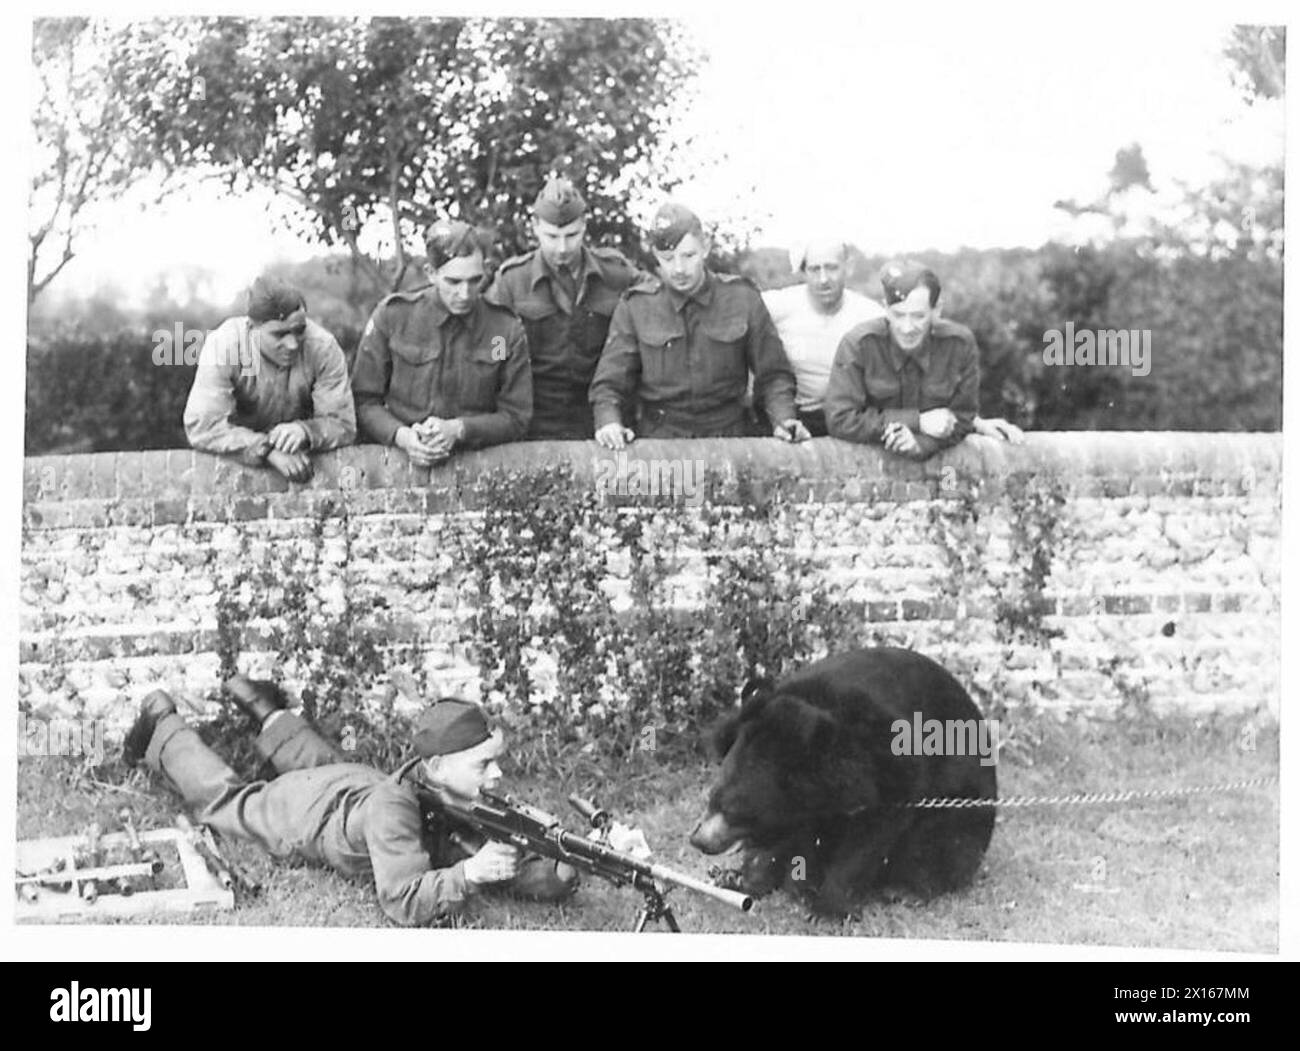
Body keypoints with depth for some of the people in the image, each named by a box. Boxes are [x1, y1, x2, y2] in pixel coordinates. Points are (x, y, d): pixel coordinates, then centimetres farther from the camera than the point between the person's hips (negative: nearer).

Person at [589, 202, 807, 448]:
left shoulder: (742, 298, 3)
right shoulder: (635, 306, 2)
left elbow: (773, 374, 9)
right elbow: (609, 381, 3)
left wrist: (783, 419, -8)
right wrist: (608, 421, -17)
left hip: (728, 439, 1)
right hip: (658, 441, -1)